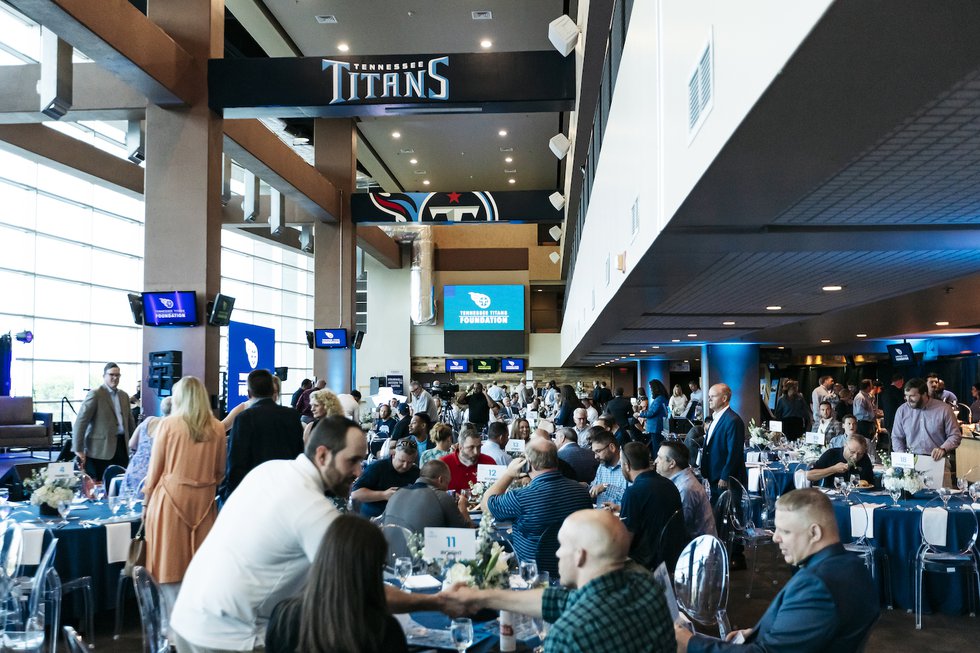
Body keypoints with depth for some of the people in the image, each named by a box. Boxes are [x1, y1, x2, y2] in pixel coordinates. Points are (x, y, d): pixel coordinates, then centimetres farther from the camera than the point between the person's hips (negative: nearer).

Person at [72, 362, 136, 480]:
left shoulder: (124, 395, 15)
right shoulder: (95, 394, -7)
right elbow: (80, 421, -12)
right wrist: (78, 449, -16)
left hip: (121, 446, 6)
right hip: (100, 449, -6)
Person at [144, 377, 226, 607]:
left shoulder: (168, 425, -6)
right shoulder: (216, 428, 2)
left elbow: (155, 470, -2)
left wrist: (147, 501, 9)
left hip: (171, 499, -3)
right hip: (204, 501, 3)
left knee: (171, 565, 4)